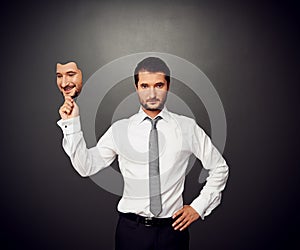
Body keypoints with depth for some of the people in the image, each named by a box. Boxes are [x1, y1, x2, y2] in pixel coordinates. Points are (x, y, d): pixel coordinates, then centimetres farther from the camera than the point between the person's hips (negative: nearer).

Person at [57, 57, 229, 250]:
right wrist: (72, 123, -9)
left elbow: (219, 168, 8)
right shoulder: (120, 129, -1)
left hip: (173, 228, 1)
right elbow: (86, 166, -4)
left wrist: (199, 206, 2)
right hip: (131, 229, 0)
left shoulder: (188, 127, -2)